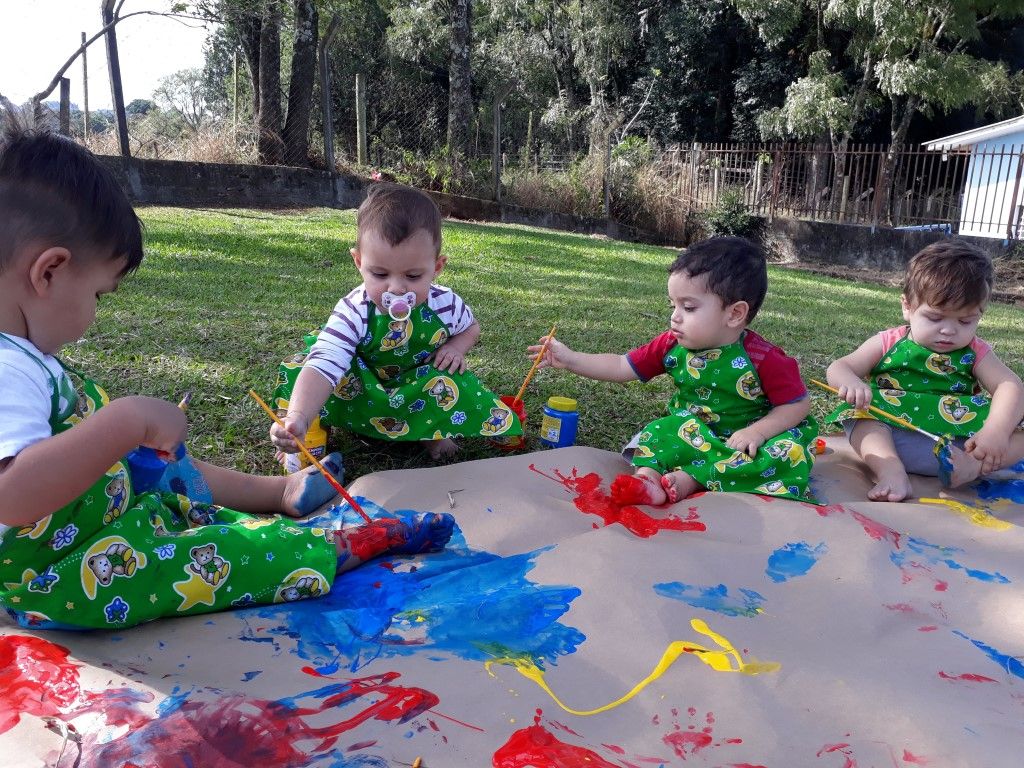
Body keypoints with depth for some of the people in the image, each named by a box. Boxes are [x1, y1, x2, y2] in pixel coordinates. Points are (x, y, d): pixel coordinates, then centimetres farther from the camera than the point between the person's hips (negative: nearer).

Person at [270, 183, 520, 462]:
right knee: (298, 366, -25)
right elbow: (323, 367, -46)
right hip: (363, 386, -2)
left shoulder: (446, 304, -22)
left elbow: (471, 327, 4)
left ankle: (432, 430, 3)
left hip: (422, 384, 2)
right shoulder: (354, 313, -33)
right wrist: (298, 417, -64)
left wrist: (456, 347, -20)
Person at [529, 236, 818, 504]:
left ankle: (690, 477, -37)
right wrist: (570, 359, -10)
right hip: (692, 432, 3)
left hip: (744, 439, -3)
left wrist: (758, 431, -28)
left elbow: (798, 404, -13)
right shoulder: (672, 345, -7)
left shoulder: (763, 359, -19)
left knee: (791, 451, -31)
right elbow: (622, 367, -3)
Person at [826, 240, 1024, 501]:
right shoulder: (888, 344, 2)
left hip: (961, 442, 2)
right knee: (860, 419, -28)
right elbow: (838, 368, -3)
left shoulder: (974, 353, 5)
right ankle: (891, 470, -48)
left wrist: (996, 432, -28)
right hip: (889, 434, -1)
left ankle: (969, 467, -40)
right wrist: (851, 383, -29)